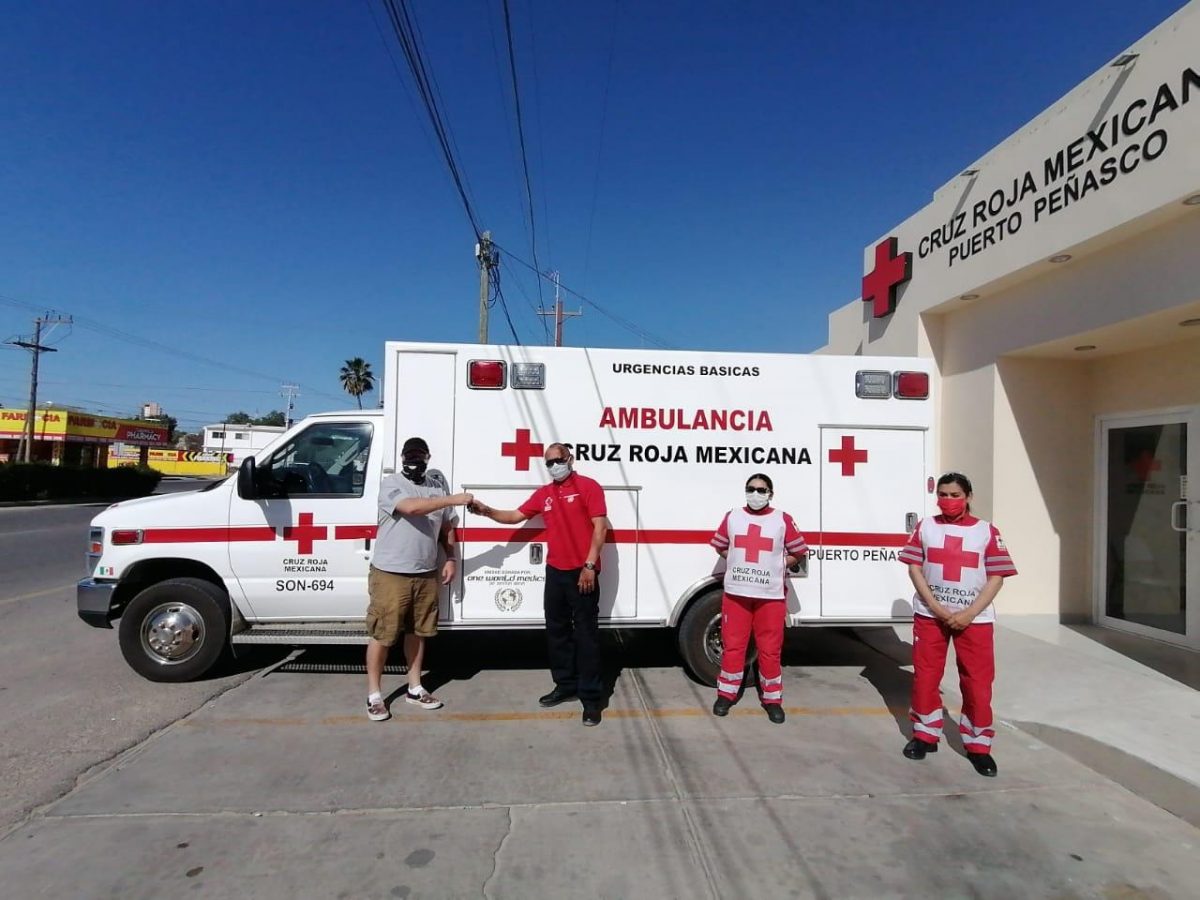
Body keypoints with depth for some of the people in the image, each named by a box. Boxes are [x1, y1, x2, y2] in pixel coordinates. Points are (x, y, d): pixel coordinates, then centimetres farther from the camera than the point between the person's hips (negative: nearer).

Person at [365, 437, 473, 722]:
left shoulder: (438, 486, 7)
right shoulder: (391, 484, -8)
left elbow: (447, 526, 13)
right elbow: (412, 507, -26)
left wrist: (451, 558, 5)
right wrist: (452, 499, -25)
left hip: (426, 574, 5)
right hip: (390, 573, -4)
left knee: (417, 632, 15)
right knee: (382, 635, 4)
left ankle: (415, 689, 28)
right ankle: (374, 695, 18)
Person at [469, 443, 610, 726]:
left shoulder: (588, 487, -6)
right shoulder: (543, 493, 12)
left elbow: (600, 527, -12)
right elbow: (516, 516, 17)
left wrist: (589, 566, -17)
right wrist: (488, 511, -1)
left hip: (582, 573, -7)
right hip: (555, 572, 7)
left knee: (586, 634, -1)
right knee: (556, 631, 14)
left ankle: (591, 697, 7)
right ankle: (565, 685, 29)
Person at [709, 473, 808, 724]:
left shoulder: (783, 520, -2)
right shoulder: (732, 517, 4)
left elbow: (799, 552, 6)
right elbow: (720, 545, 16)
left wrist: (776, 565, -3)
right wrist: (739, 562, 4)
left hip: (771, 595, -1)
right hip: (736, 592, 2)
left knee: (770, 649, 6)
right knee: (733, 645, 8)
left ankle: (772, 700, 22)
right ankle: (726, 694, 23)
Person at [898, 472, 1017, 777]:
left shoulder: (986, 531, -1)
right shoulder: (925, 527, 2)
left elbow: (996, 577, -4)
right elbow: (914, 568, 0)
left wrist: (969, 614, -12)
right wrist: (937, 608, -11)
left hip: (975, 618, -1)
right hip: (929, 614, 1)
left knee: (978, 683, 3)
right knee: (925, 677, 8)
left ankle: (978, 746, 20)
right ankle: (925, 736, 25)